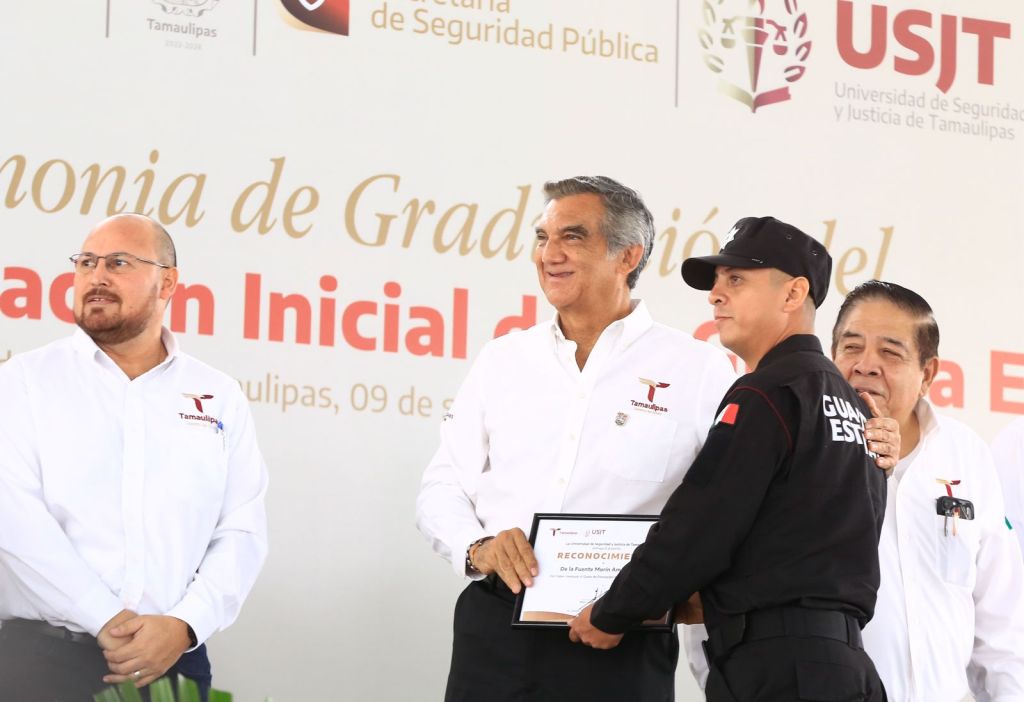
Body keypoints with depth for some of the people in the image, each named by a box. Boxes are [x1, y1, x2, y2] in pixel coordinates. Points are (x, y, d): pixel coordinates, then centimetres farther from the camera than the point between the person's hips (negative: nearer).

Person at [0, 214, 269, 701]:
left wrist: (184, 626, -13)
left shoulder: (220, 399, 10)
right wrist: (107, 620, -17)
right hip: (41, 656, -2)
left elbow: (242, 531, 4)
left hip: (172, 658, 2)